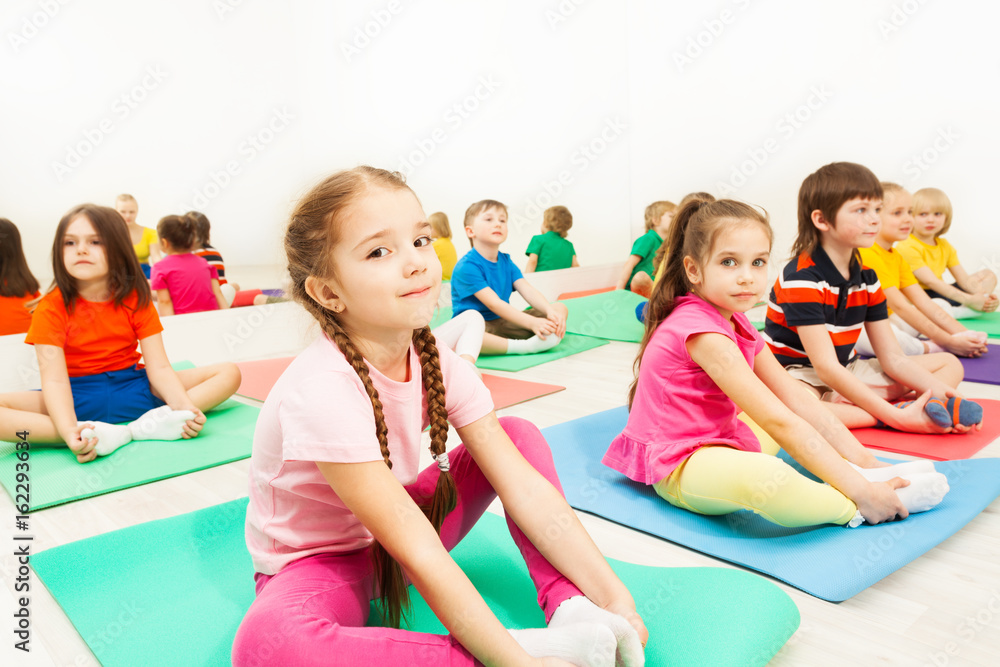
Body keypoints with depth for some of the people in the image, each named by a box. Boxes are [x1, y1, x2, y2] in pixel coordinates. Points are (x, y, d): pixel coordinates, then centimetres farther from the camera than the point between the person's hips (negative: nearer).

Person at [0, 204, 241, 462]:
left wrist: (185, 407, -28)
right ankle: (105, 435, -35)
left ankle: (152, 423, -32)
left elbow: (159, 367, -9)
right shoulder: (52, 307, -9)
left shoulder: (136, 299, -3)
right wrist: (69, 431, -37)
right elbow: (54, 378, -19)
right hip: (75, 397, -1)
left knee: (229, 373, -14)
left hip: (134, 390, 2)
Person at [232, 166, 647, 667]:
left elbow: (526, 487, -16)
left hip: (394, 531, 6)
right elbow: (417, 551, -34)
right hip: (315, 562, -5)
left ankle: (570, 609, -15)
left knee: (520, 436, -4)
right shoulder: (323, 391, -33)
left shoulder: (437, 363, -14)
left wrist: (613, 597, -21)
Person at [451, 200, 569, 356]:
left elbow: (528, 290, -3)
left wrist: (551, 311, -24)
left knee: (560, 308, 1)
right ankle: (524, 347, -36)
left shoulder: (506, 261, 10)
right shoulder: (466, 267, -15)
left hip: (504, 323, 7)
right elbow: (494, 303, -23)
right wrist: (532, 322, -33)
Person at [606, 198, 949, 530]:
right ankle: (855, 507, -12)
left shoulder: (737, 325, 7)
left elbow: (798, 401, 5)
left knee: (806, 392, 21)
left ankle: (870, 477, 0)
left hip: (721, 437, 10)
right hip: (677, 467, -10)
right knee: (767, 477, -40)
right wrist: (859, 490, -24)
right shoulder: (702, 332, -23)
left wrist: (865, 461, 0)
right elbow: (778, 422, -26)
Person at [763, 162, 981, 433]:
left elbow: (892, 357, 5)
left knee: (949, 364, 8)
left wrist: (943, 391, -13)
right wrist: (895, 416, -30)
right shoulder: (801, 278, -21)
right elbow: (826, 368, -26)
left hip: (846, 375, 9)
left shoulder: (866, 278, 5)